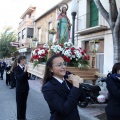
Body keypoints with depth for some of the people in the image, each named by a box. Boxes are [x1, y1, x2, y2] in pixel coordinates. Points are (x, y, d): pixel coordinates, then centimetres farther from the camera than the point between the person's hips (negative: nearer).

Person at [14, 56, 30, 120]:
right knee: (19, 103, 4)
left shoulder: (25, 67, 3)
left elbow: (27, 78, 9)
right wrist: (25, 71, -31)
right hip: (20, 89, -5)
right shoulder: (16, 68, -11)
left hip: (25, 88, 5)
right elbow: (19, 77, -24)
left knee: (24, 103, 13)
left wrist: (28, 75, -12)